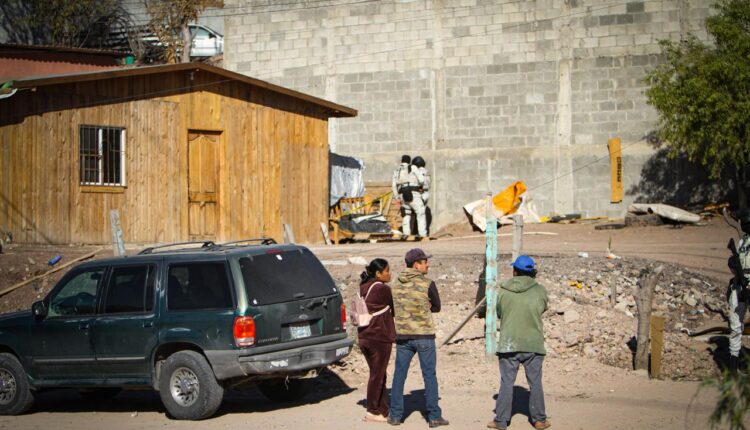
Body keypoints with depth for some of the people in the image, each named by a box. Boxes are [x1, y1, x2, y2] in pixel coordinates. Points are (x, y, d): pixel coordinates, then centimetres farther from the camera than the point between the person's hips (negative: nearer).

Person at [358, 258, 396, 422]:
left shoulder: (364, 288, 9)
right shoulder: (382, 289, -15)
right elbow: (394, 309, -4)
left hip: (364, 336, 8)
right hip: (380, 337, -8)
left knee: (378, 374, 16)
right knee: (377, 375, 3)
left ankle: (383, 409, 21)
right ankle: (373, 412, 9)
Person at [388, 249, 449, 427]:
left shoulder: (396, 285, 5)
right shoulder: (427, 284, -10)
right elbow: (436, 307, 2)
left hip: (402, 335, 4)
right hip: (424, 335, -4)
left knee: (399, 375, 9)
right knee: (429, 375, 3)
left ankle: (395, 415, 12)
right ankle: (434, 416, 6)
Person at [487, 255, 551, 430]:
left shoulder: (503, 291, -6)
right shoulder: (540, 291, -6)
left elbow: (499, 313, 5)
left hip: (508, 345, 0)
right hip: (534, 344, 0)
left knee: (506, 383, 7)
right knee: (535, 383, 11)